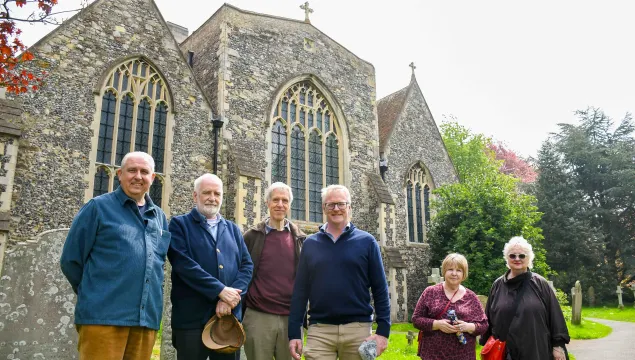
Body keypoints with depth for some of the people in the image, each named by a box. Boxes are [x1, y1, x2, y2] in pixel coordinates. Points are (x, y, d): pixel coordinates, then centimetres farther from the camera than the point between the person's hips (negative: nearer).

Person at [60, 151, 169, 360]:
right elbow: (70, 260, 1)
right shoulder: (98, 207, 1)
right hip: (104, 315, -4)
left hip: (147, 319, 5)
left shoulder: (159, 217, 15)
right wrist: (94, 294, 7)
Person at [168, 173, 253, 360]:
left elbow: (247, 266, 7)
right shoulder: (179, 224, 2)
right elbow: (183, 264, -13)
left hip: (230, 316, 4)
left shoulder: (233, 229, 16)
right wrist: (220, 290, -17)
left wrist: (231, 295, -11)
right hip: (191, 318, -4)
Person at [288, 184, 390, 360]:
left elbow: (380, 290, 1)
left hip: (358, 329, 0)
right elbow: (300, 291, 6)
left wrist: (383, 330, -6)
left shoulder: (366, 241, 2)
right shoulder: (310, 244, 7)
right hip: (319, 330, 1)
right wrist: (294, 333, 1)